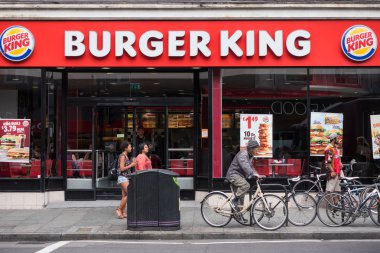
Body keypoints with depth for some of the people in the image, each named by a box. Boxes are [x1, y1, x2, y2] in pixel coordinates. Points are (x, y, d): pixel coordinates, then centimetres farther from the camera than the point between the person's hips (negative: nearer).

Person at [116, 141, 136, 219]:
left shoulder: (125, 156, 16)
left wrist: (132, 163, 10)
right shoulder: (122, 156, -12)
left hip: (125, 178, 10)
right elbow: (121, 168, -19)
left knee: (124, 196, 6)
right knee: (129, 194, -15)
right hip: (122, 177, -10)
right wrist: (131, 165, -12)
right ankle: (119, 209, -9)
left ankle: (123, 213, 6)